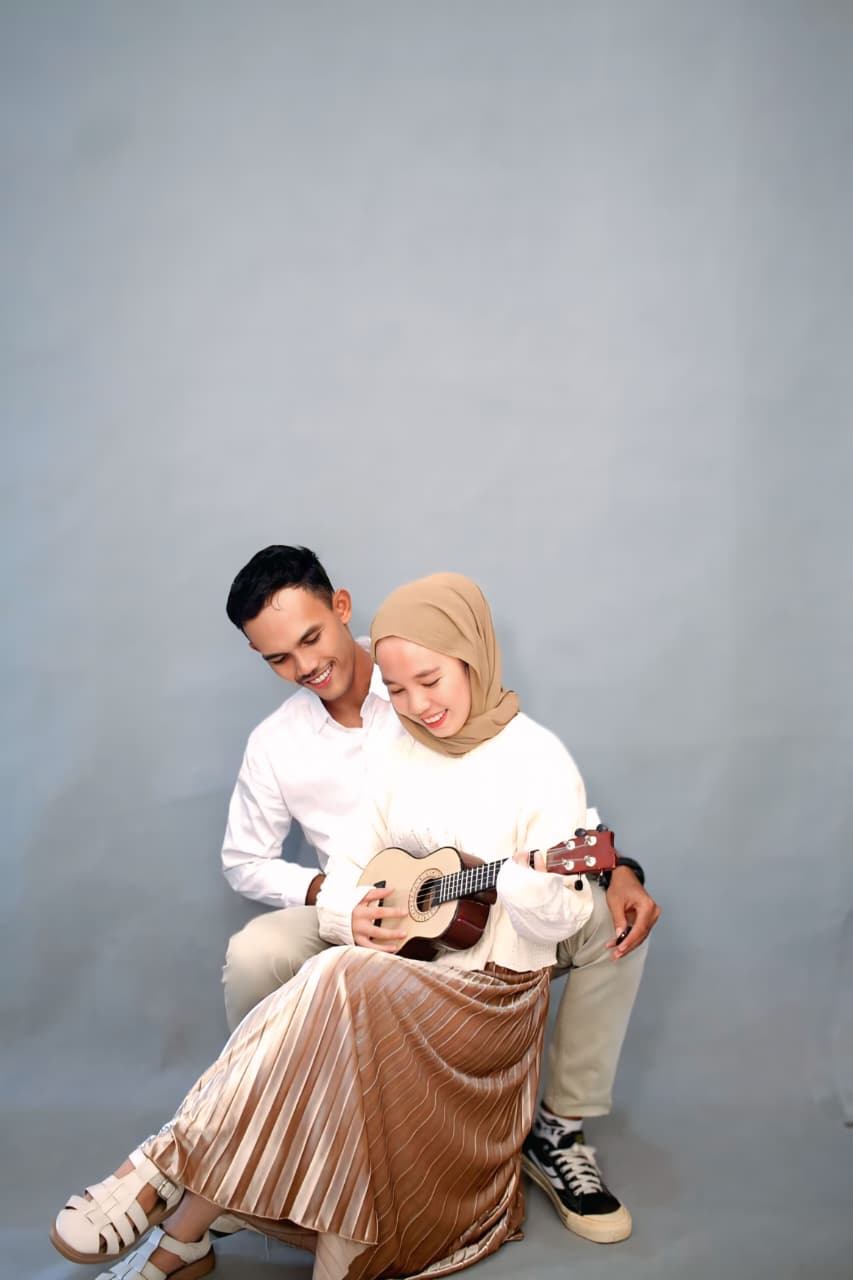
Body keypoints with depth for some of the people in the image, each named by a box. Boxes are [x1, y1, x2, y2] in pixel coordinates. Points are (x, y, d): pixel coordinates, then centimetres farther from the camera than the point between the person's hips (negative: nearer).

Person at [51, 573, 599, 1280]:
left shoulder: (540, 762, -11)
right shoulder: (405, 755, 7)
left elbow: (562, 922, -13)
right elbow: (350, 868, 11)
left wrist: (531, 883, -37)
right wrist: (351, 913, -12)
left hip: (493, 988, -4)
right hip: (397, 970, 5)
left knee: (339, 990, -33)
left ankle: (171, 1164, -21)